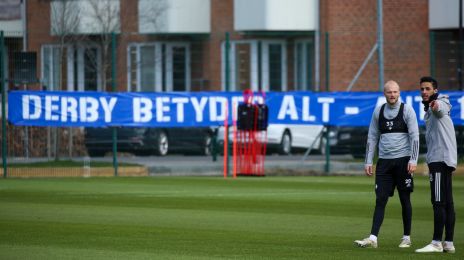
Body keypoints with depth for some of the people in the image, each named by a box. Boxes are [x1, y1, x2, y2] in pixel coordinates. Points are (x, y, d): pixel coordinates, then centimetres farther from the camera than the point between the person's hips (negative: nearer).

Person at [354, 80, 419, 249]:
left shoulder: (407, 110, -2)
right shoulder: (378, 112, 10)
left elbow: (414, 137, -6)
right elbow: (372, 138, 14)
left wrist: (413, 160, -15)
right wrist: (368, 162, 8)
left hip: (402, 160, -3)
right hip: (384, 161, 3)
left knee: (405, 199, 3)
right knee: (380, 199, -4)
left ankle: (406, 238, 13)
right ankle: (373, 238, -9)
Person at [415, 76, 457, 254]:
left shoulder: (440, 102, -8)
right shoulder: (429, 109, 23)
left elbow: (442, 108, -35)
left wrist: (436, 105, -58)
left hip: (441, 158, -10)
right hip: (442, 159, 10)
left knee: (439, 202, -12)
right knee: (447, 202, 9)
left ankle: (437, 243, -14)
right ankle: (448, 243, 10)